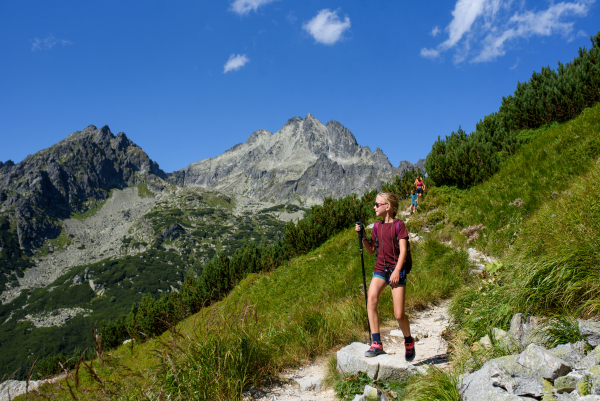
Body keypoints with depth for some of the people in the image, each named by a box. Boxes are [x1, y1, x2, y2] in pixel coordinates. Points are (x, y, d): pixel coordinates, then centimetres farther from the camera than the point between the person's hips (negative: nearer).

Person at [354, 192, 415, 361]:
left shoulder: (399, 225, -5)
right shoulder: (377, 226, 12)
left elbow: (403, 250, -10)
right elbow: (372, 250, 19)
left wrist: (396, 271, -20)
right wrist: (362, 236, 5)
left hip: (397, 270, -4)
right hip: (380, 268, 5)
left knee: (399, 314, -4)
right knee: (371, 300, -20)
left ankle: (409, 341, 26)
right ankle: (376, 344, -13)